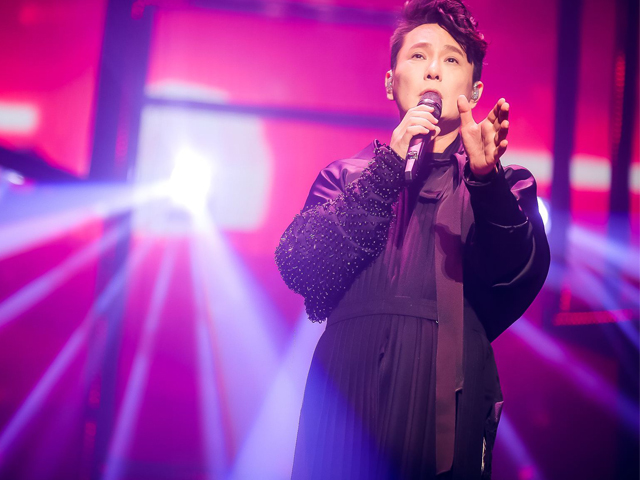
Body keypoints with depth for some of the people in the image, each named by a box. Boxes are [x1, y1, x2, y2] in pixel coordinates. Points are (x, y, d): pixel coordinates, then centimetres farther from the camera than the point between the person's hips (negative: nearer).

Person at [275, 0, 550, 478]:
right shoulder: (345, 176, 12)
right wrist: (390, 165, -10)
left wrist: (485, 177, -25)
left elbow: (521, 276, -8)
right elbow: (299, 268, -5)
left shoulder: (504, 186, 11)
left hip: (448, 415, 0)